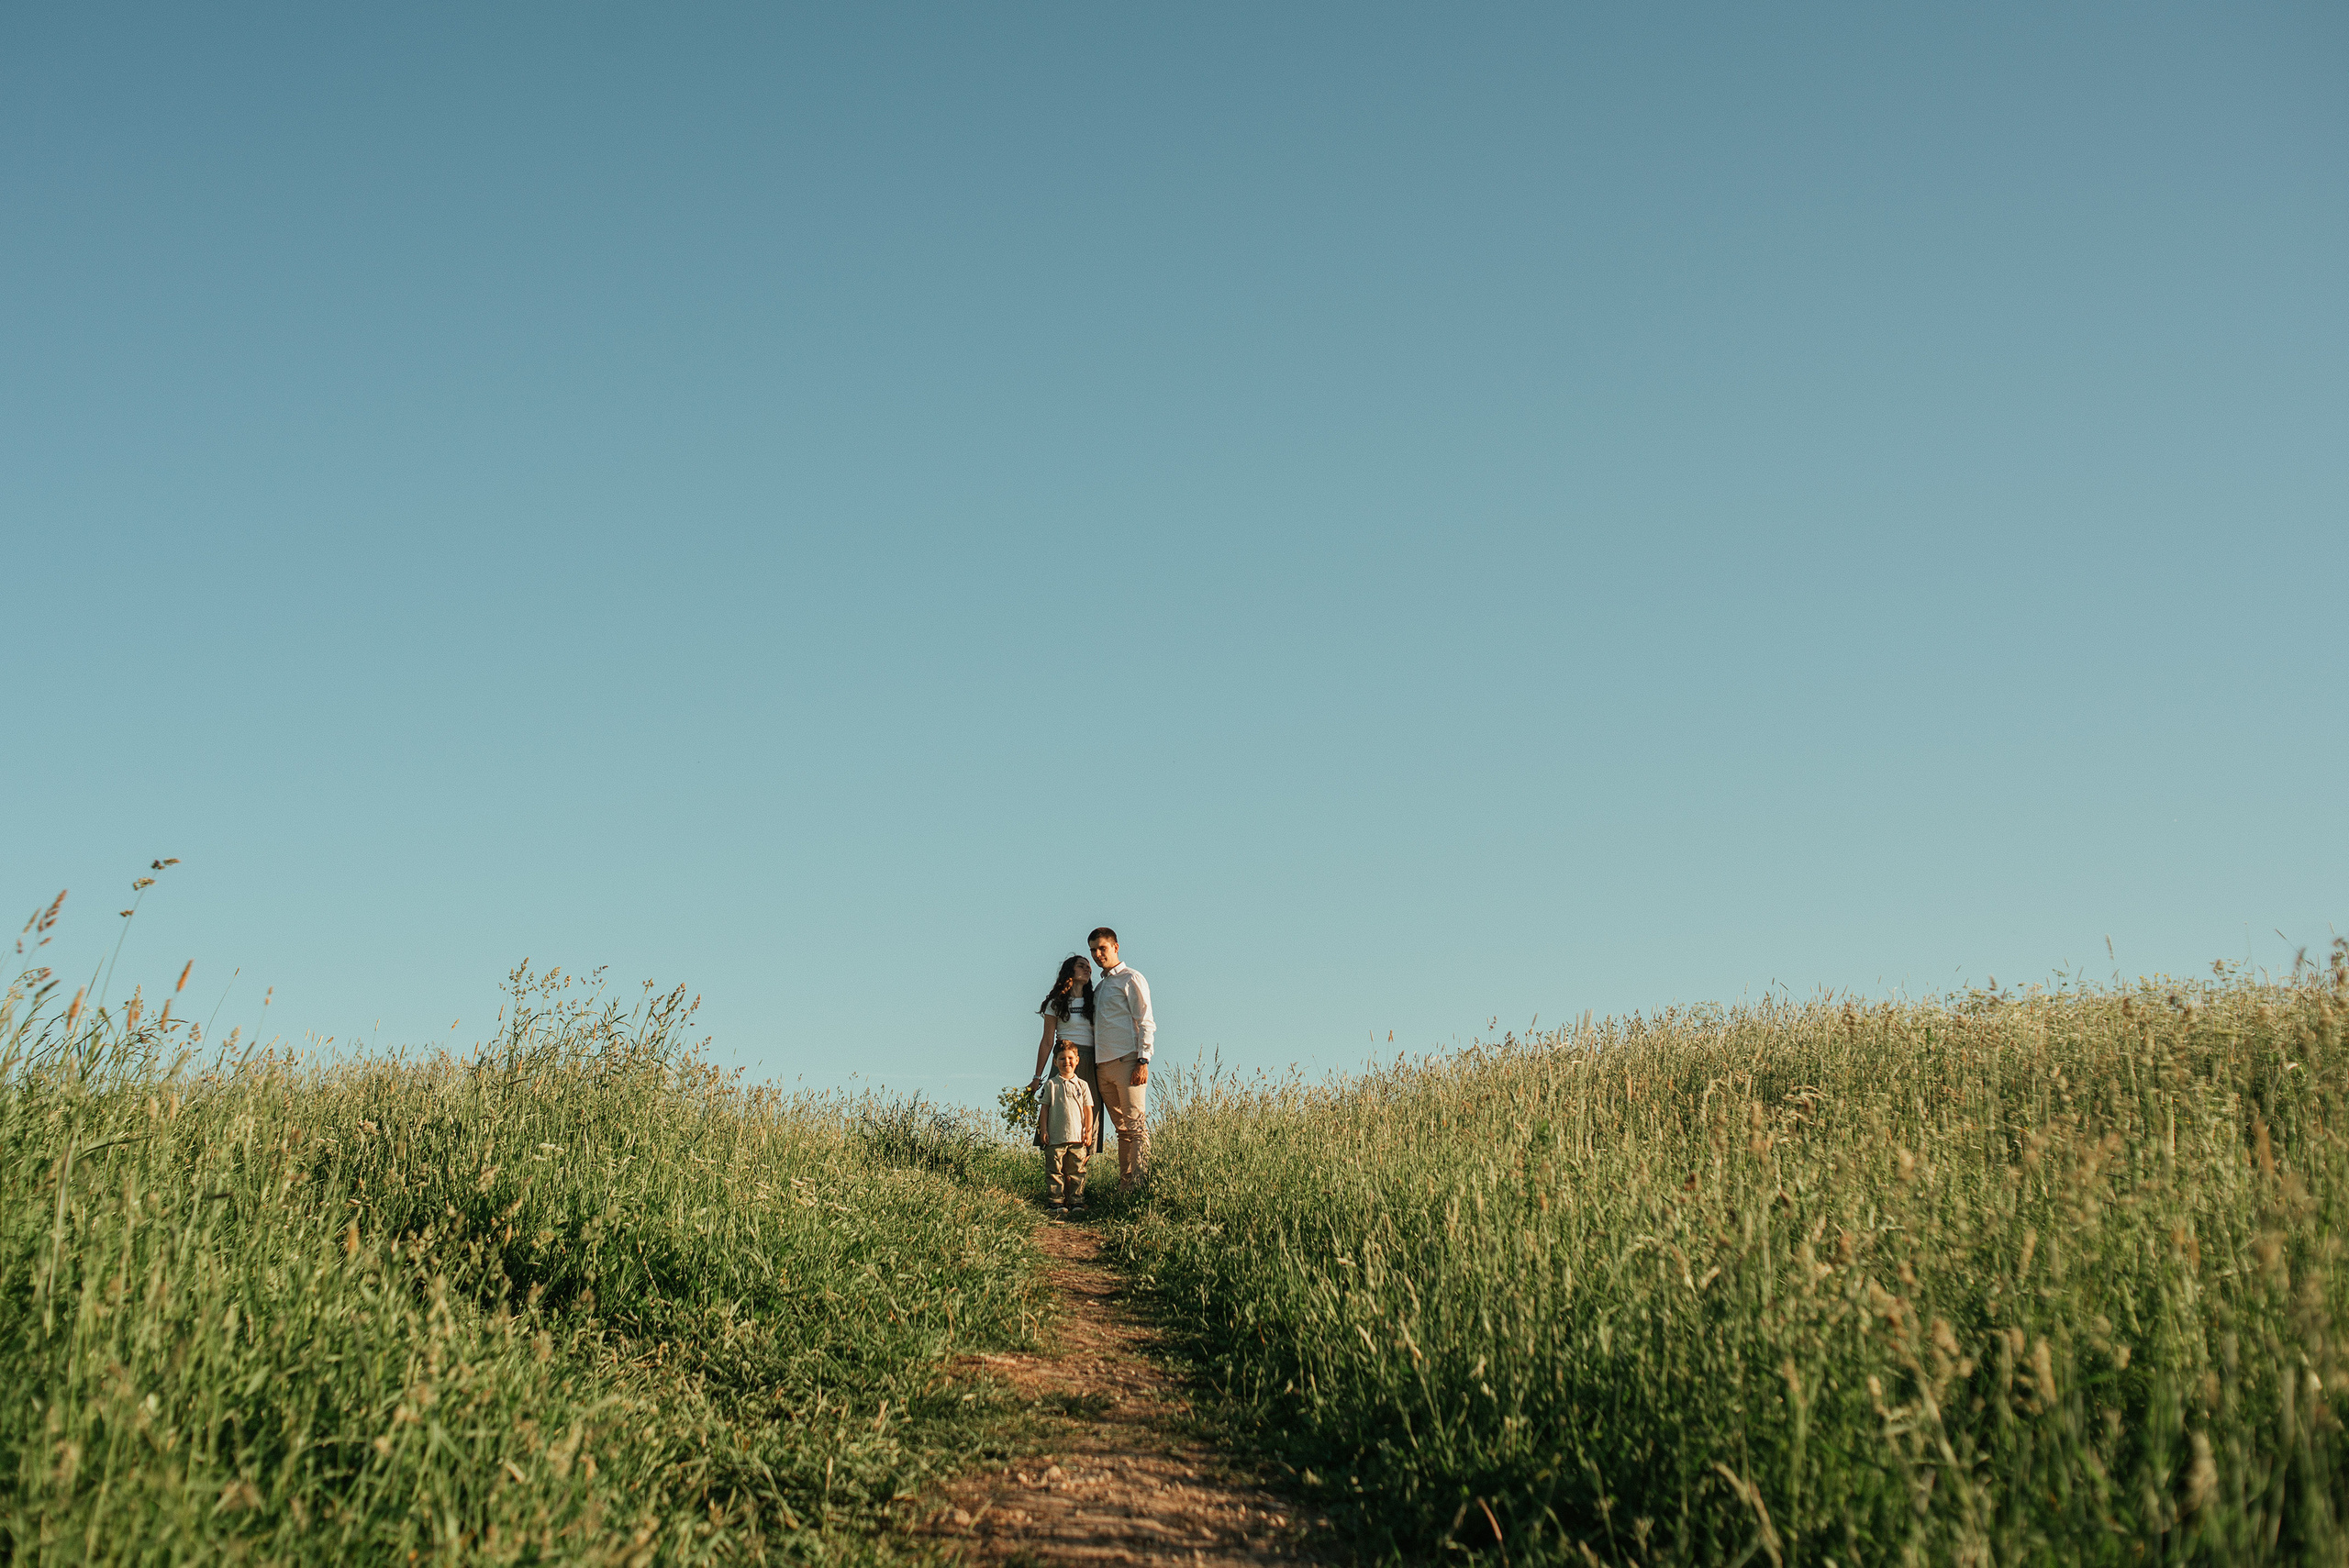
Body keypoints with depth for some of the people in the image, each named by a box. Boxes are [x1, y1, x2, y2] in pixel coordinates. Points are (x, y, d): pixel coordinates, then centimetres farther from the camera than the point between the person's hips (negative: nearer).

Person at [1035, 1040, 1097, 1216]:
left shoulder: (1081, 1085, 9)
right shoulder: (1051, 1084, 5)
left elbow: (1088, 1109, 9)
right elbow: (1044, 1108, 6)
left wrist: (1088, 1131, 2)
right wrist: (1043, 1130, -1)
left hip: (1077, 1136, 1)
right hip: (1055, 1137, -1)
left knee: (1077, 1171, 2)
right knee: (1055, 1171, -1)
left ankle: (1076, 1201, 7)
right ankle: (1058, 1202, 4)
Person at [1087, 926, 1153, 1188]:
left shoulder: (1131, 978, 1)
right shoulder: (1099, 986, 23)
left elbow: (1145, 1022, -6)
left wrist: (1143, 1061, -14)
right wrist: (1094, 1064, 13)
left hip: (1126, 1061, -7)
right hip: (1102, 1066, 7)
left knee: (1135, 1125, -9)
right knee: (1122, 1128, 5)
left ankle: (1140, 1182, -11)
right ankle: (1124, 1184, 4)